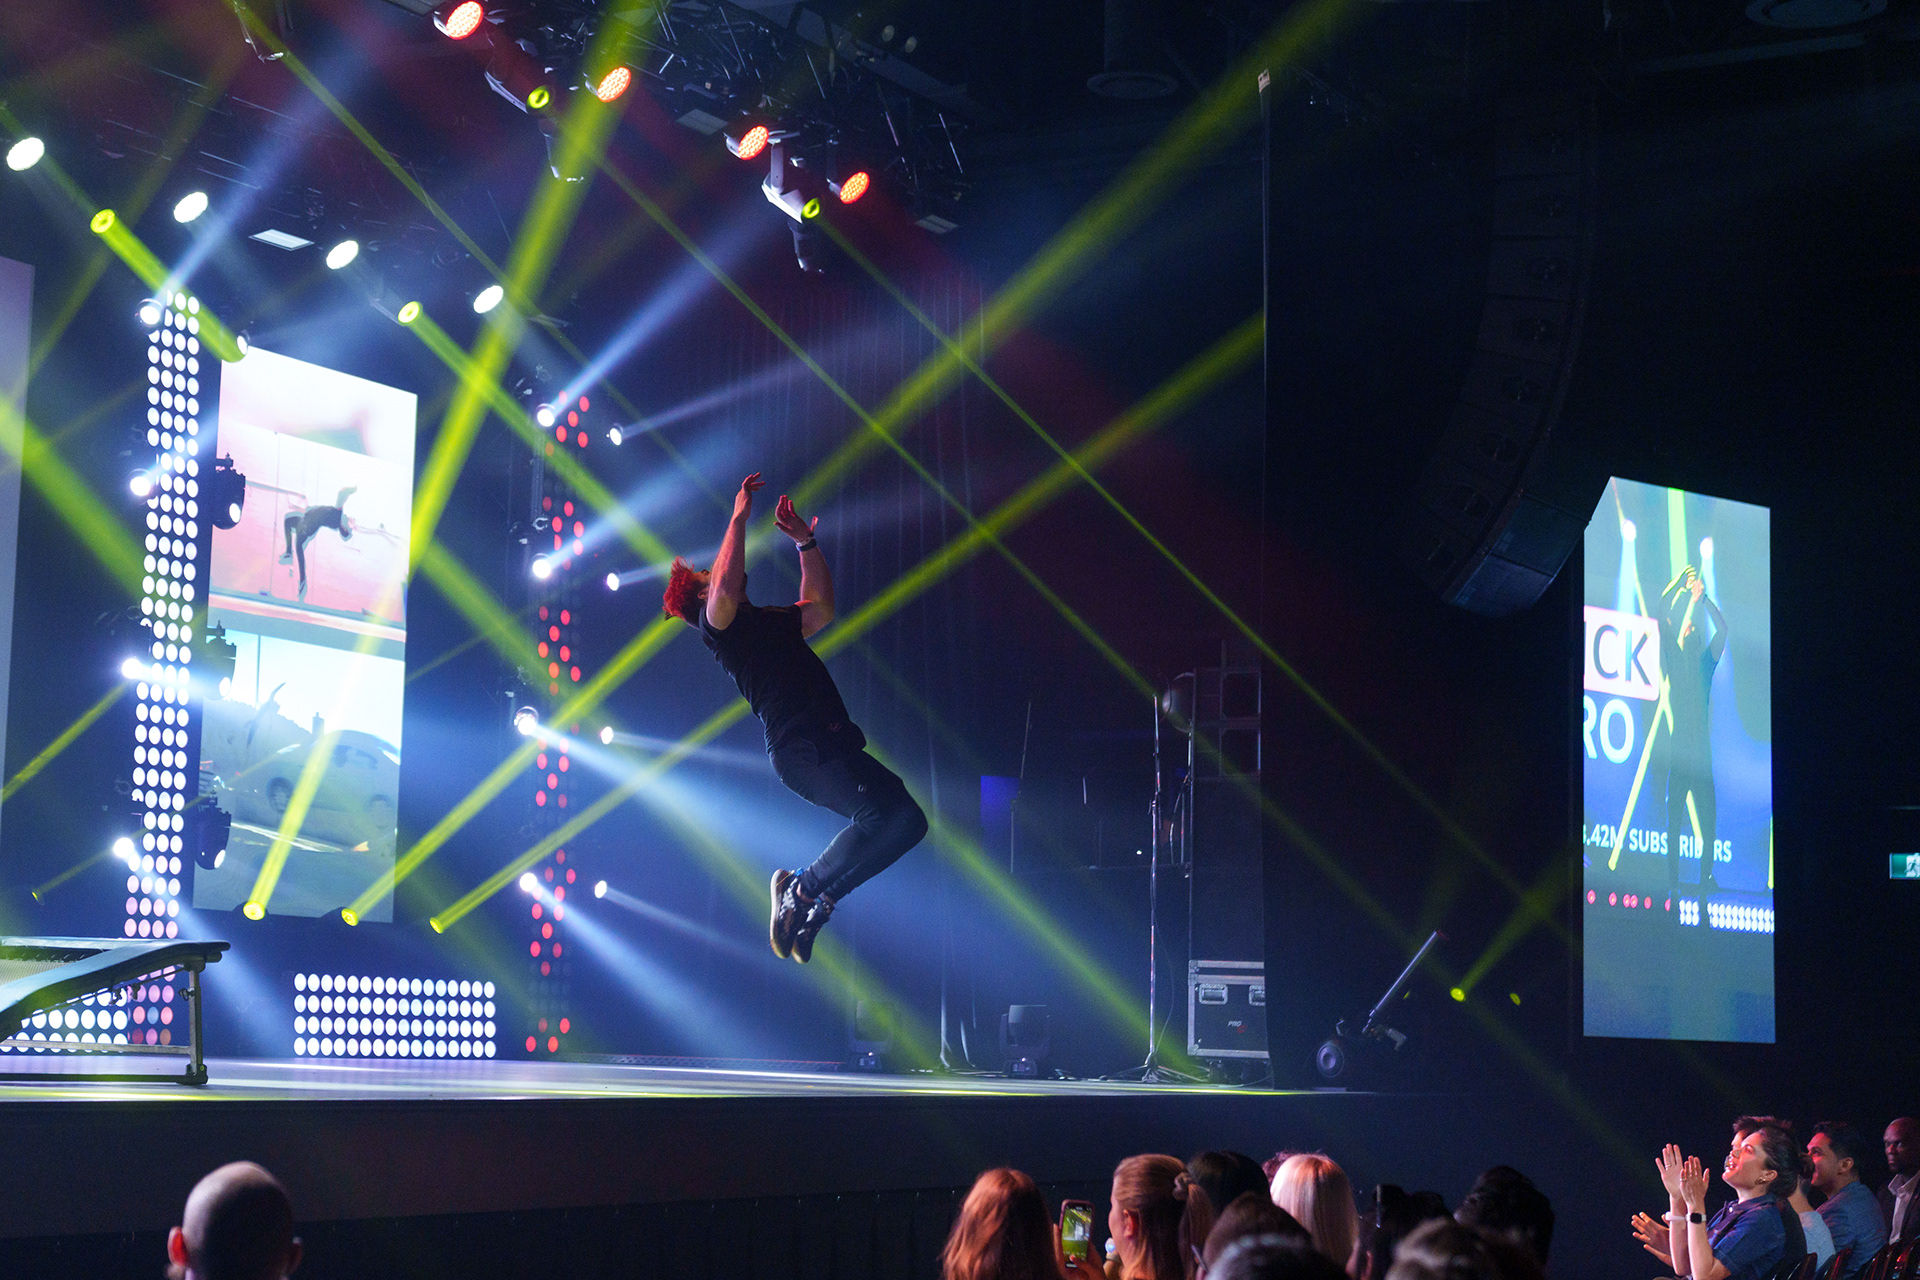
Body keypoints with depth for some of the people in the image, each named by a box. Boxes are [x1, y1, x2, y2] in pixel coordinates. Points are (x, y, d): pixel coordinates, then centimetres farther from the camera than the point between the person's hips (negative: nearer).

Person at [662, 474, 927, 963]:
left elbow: (820, 608, 40)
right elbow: (725, 588, -21)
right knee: (888, 816, -22)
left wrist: (805, 541, 37)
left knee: (905, 821, 1)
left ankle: (816, 901, 4)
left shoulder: (764, 621, 29)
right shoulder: (716, 623, 1)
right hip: (801, 747, -9)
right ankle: (804, 889, -8)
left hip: (829, 743, 9)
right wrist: (739, 516, -14)